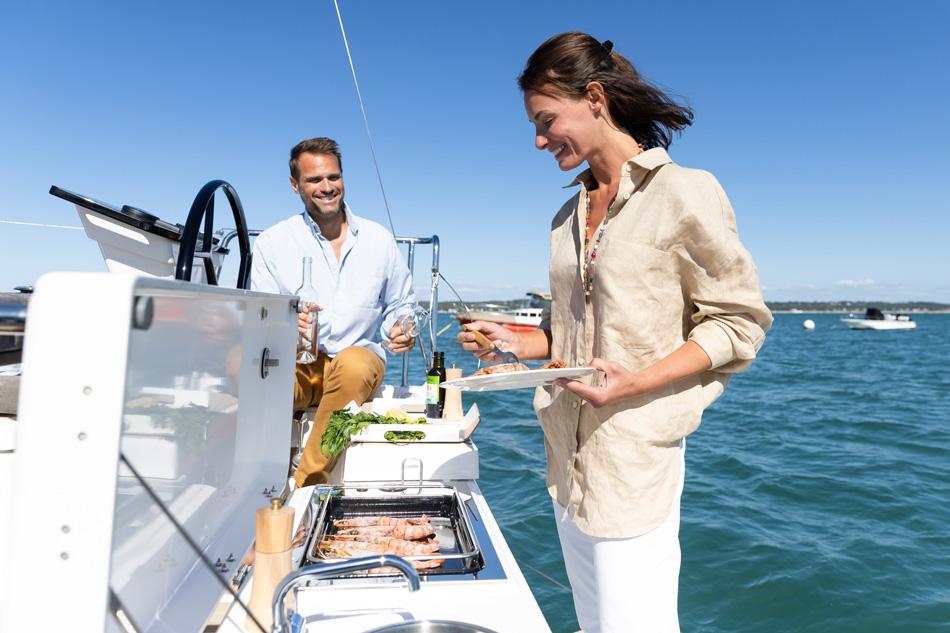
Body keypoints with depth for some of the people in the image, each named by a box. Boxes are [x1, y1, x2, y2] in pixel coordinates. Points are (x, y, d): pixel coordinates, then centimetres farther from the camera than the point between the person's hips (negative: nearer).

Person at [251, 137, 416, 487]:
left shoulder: (378, 239, 10)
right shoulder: (272, 242, 6)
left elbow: (401, 305, 19)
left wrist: (401, 330, -5)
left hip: (359, 357, 1)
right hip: (295, 363, 0)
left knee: (353, 365, -36)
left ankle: (307, 487, -25)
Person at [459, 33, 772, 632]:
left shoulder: (685, 192, -9)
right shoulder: (569, 215, 12)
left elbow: (740, 321, -8)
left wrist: (638, 382, -20)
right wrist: (519, 343, 1)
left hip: (636, 454, -6)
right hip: (570, 459, 7)